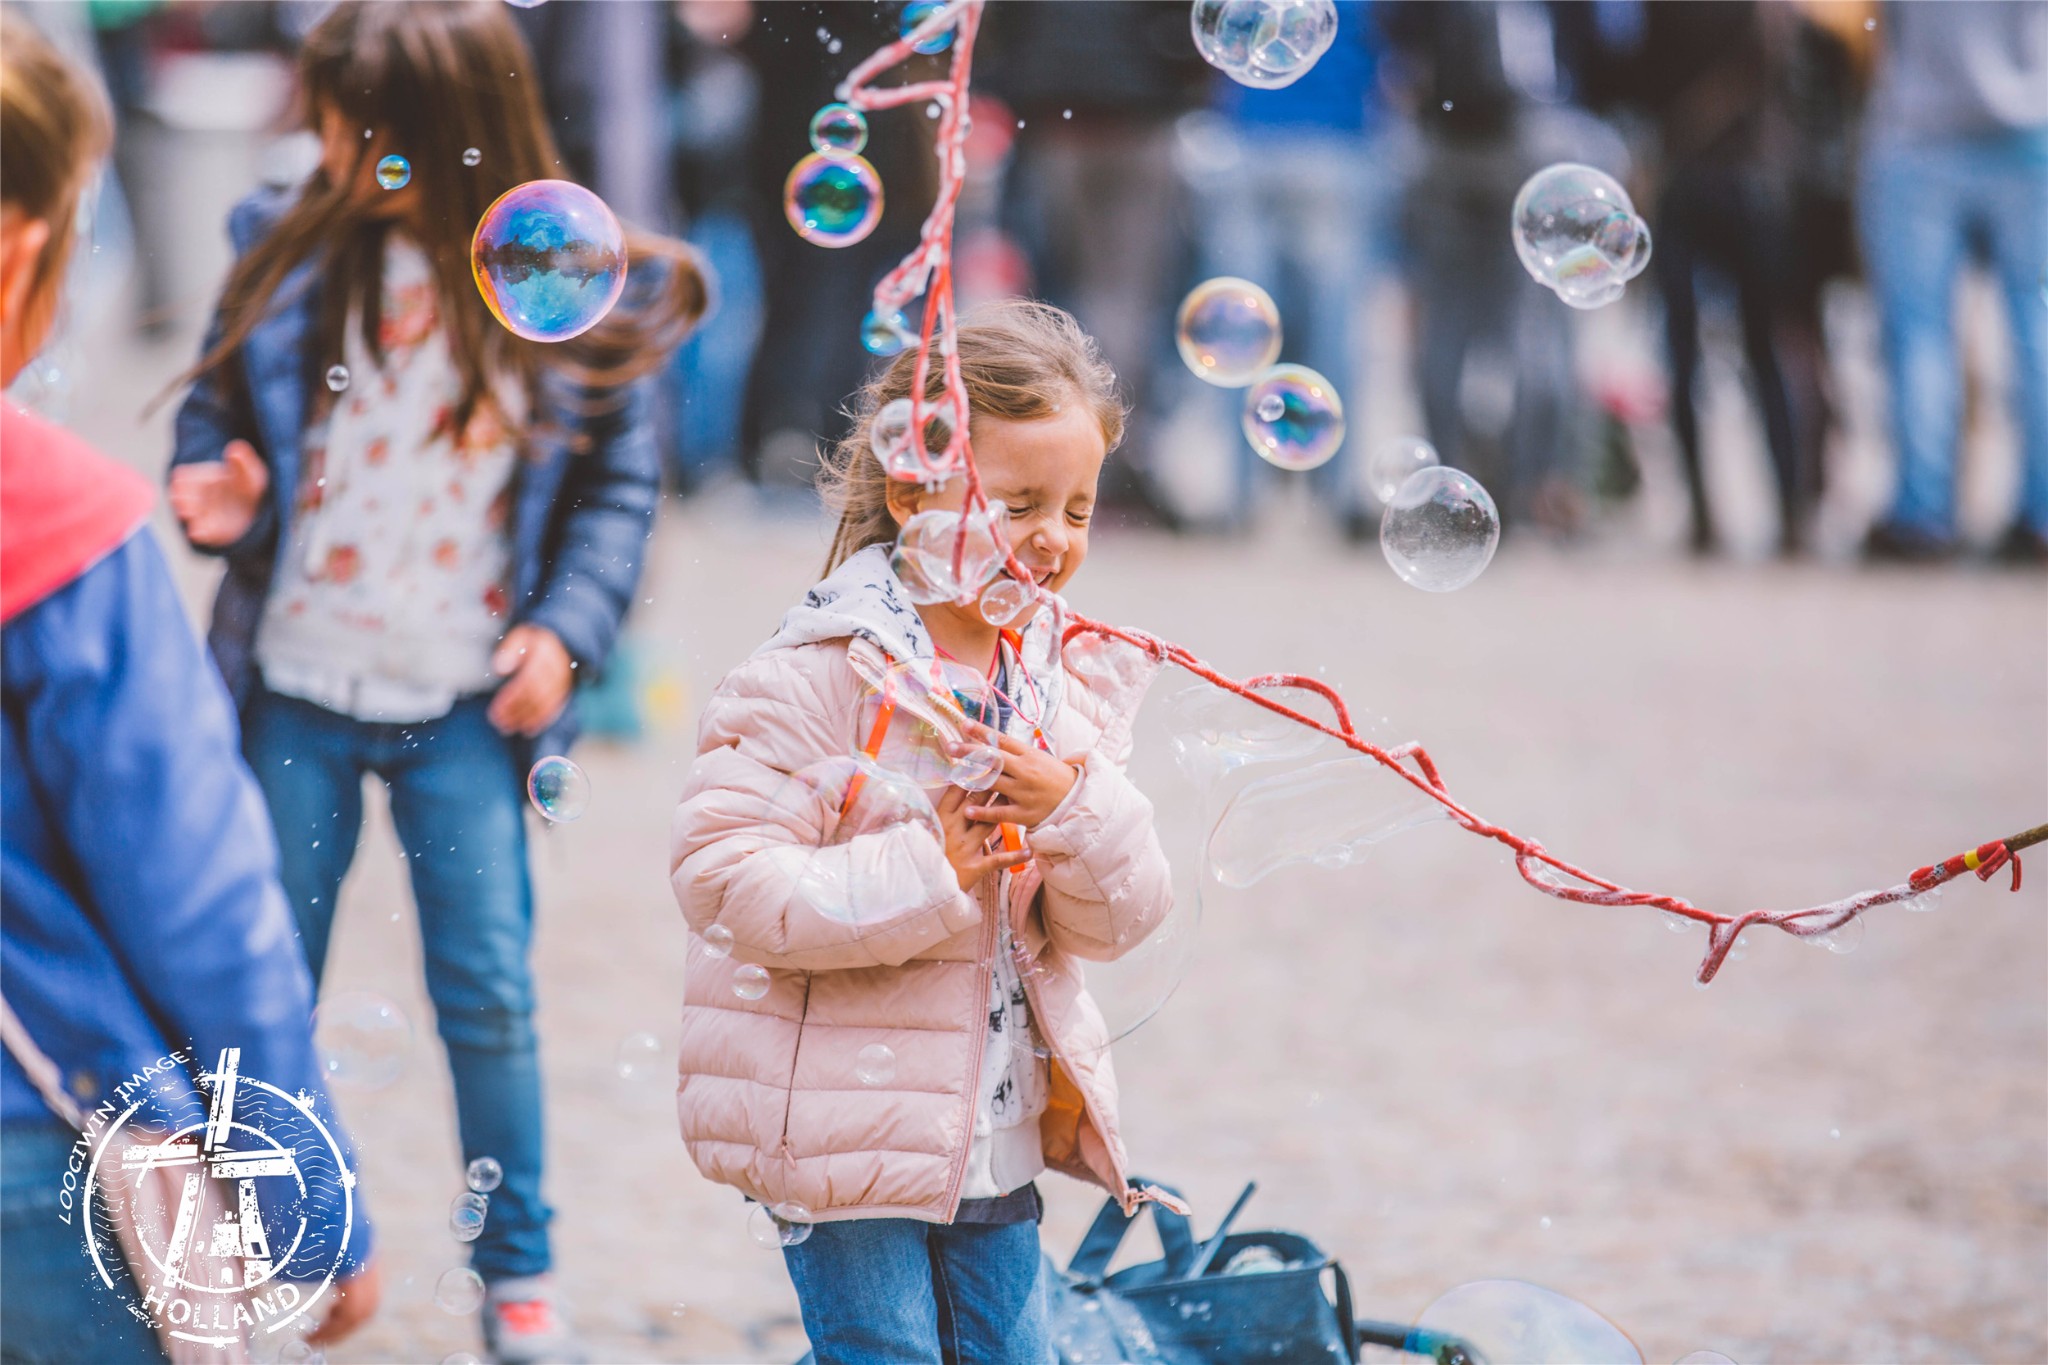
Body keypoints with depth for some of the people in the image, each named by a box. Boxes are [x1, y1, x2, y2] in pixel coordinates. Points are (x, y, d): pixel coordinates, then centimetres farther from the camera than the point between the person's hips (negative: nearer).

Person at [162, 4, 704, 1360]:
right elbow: (217, 403, 8)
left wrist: (566, 630, -11)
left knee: (488, 995, 2)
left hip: (463, 702, -2)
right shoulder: (290, 252, -3)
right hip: (297, 689, 2)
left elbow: (620, 487, 1)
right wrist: (214, 485, -13)